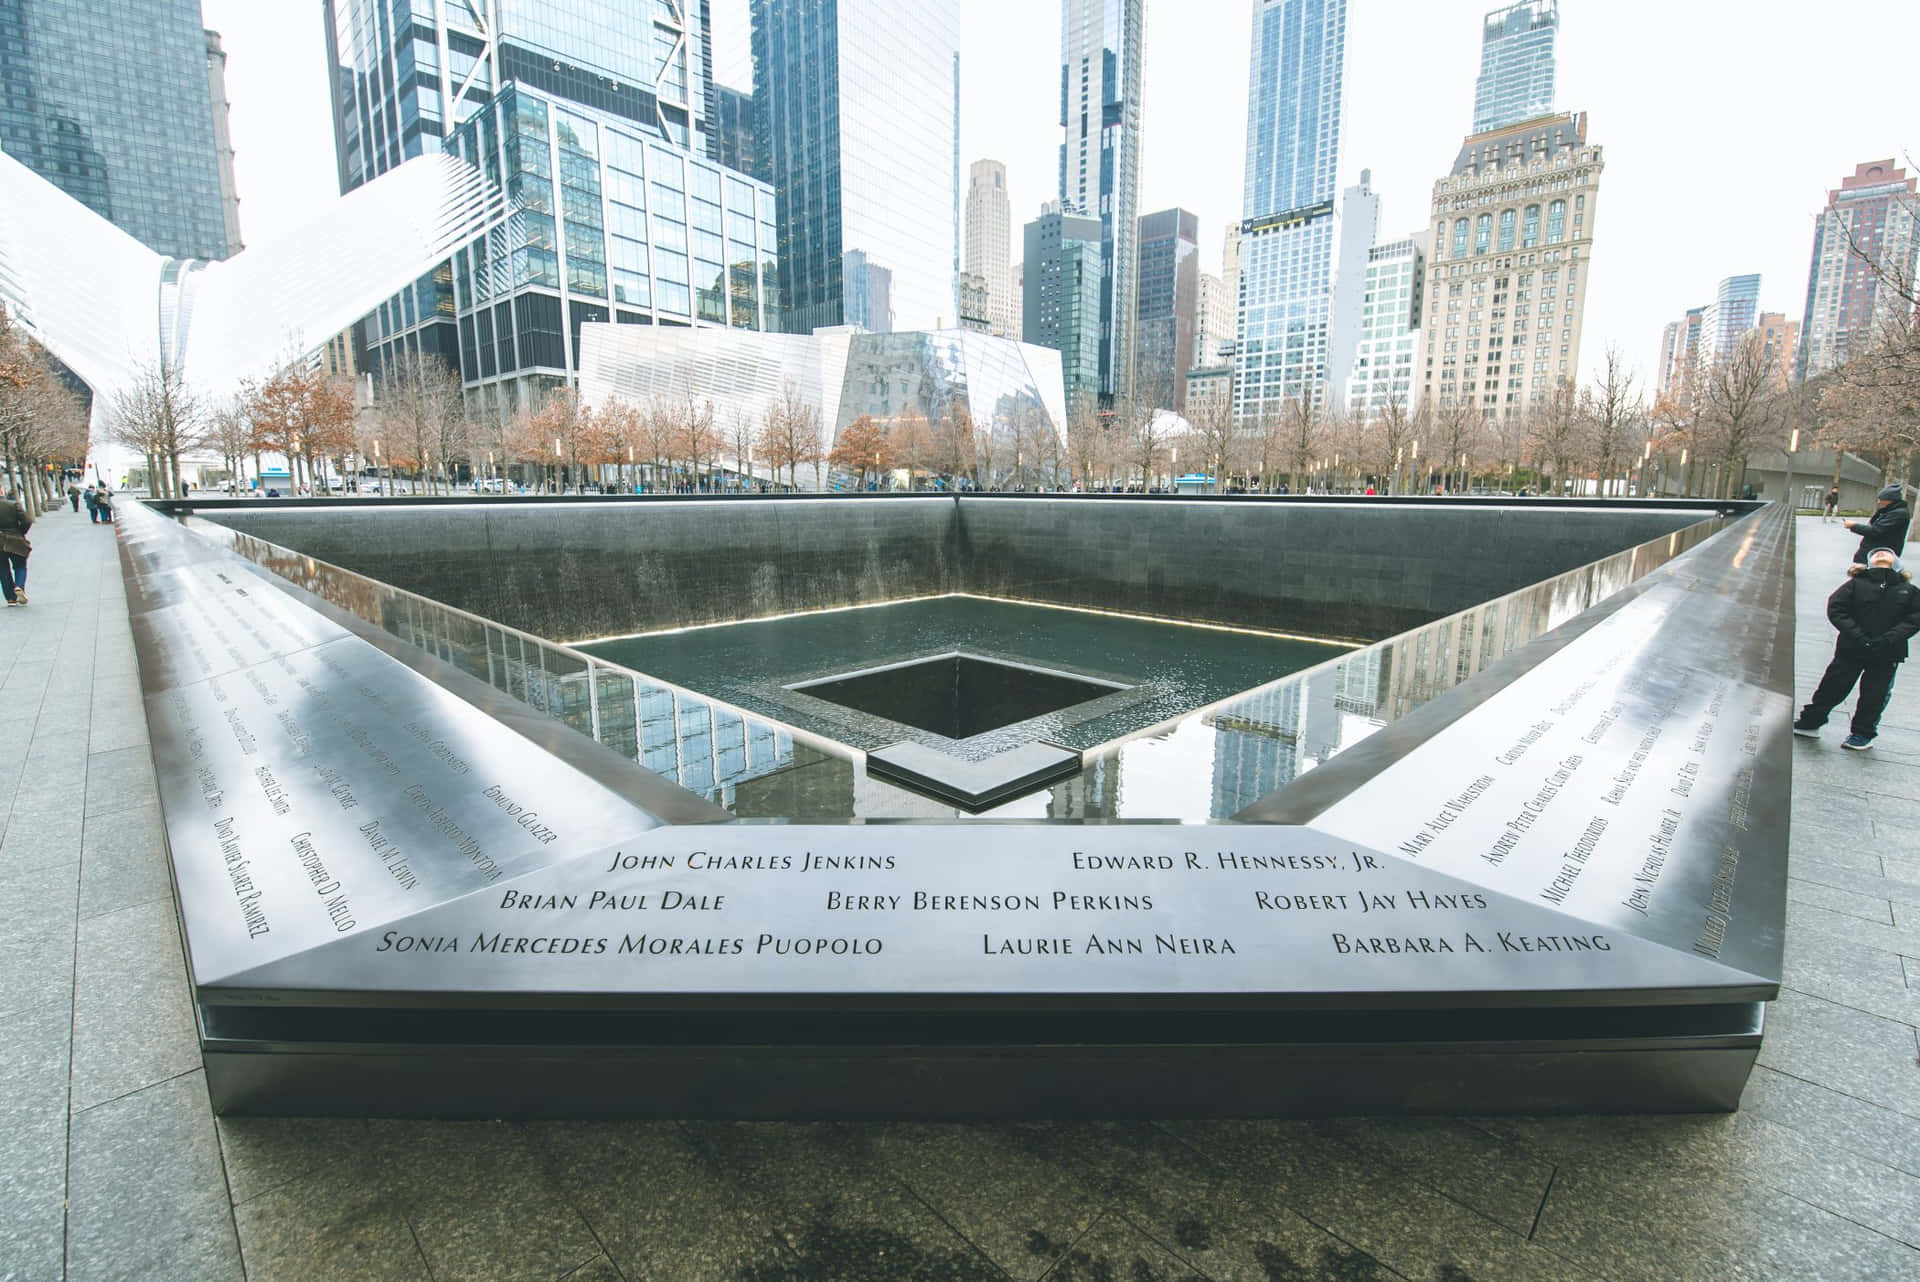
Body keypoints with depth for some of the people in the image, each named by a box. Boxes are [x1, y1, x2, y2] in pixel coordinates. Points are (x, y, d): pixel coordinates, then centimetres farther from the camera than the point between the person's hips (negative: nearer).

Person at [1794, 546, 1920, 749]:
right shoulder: (1856, 583, 5)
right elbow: (1835, 609, -6)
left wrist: (1887, 640, -17)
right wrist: (1858, 637, -16)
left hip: (1888, 654, 1)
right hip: (1851, 649, -1)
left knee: (1874, 695, 8)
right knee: (1832, 687, 3)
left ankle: (1863, 733, 22)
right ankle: (1810, 722, 16)